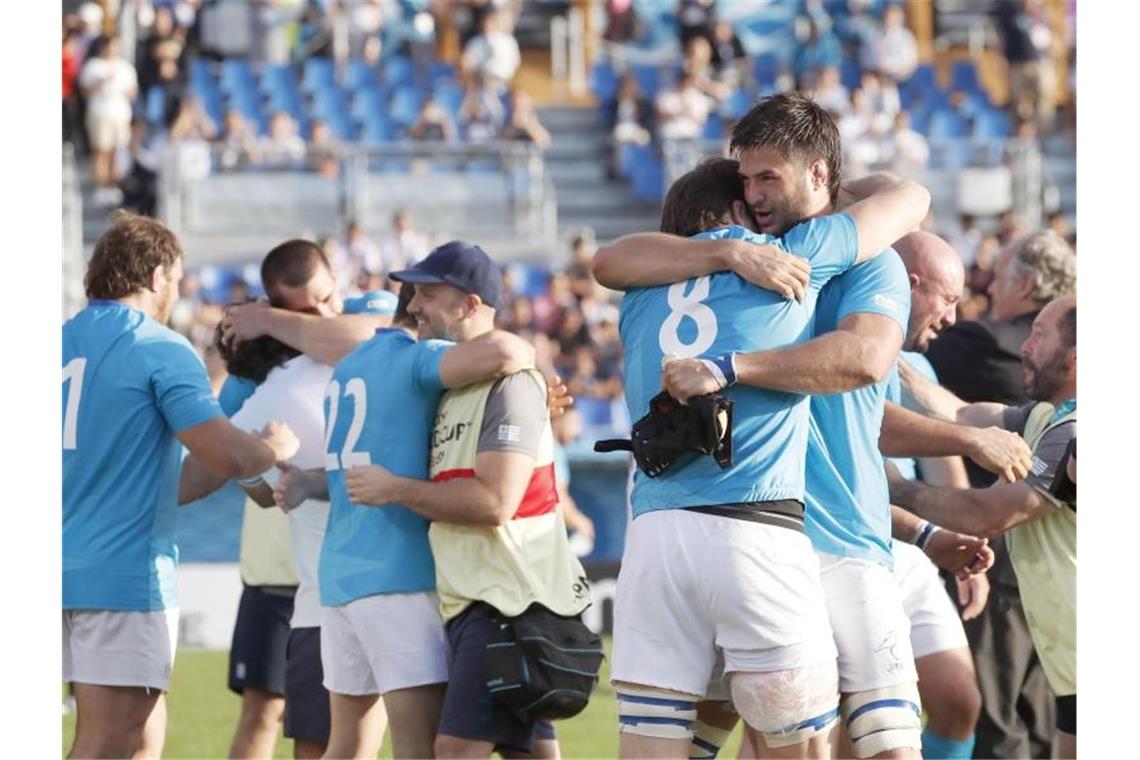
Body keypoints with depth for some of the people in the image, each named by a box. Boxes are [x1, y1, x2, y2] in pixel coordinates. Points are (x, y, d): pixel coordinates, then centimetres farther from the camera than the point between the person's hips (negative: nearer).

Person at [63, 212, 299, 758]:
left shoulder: (61, 343, 14)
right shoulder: (160, 349, -7)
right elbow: (227, 455, -15)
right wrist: (274, 448, 8)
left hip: (65, 568, 7)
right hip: (127, 573, -7)